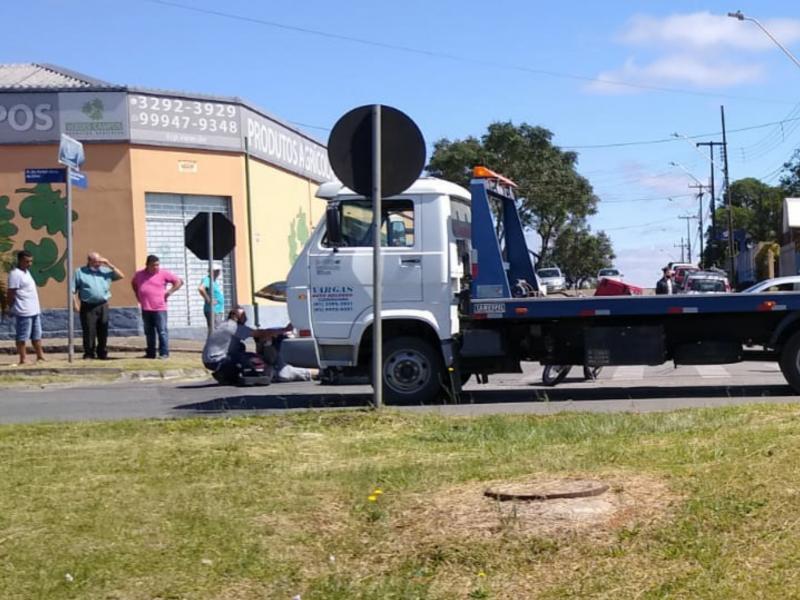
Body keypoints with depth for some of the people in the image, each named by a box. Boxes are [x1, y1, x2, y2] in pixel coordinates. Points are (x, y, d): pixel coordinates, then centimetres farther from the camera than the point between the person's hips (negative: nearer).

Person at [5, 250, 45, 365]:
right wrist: (11, 308, -13)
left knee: (37, 336, 15)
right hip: (24, 312, -9)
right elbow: (11, 293, -14)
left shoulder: (27, 272, 16)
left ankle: (40, 356, 23)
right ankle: (23, 359, 1)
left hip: (35, 310, 10)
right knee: (22, 337, -3)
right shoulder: (15, 274, -14)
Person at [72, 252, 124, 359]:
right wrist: (75, 304, -8)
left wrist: (109, 265, 1)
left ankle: (102, 353, 16)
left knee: (103, 331, 7)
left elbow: (121, 276, 9)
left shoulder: (105, 271, 13)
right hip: (88, 307, -3)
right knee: (89, 332, -4)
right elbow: (73, 290, 1)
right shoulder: (80, 272, 5)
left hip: (103, 306, 3)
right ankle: (89, 354, 4)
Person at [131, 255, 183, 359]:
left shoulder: (163, 273, -3)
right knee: (149, 332, 11)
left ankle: (164, 353, -3)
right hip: (145, 309, 5)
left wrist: (169, 292, -7)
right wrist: (138, 295, 18)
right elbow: (133, 284, 31)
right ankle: (150, 353, 19)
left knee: (162, 331, -5)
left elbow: (179, 281, -2)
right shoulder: (139, 274, 10)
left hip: (159, 308, -5)